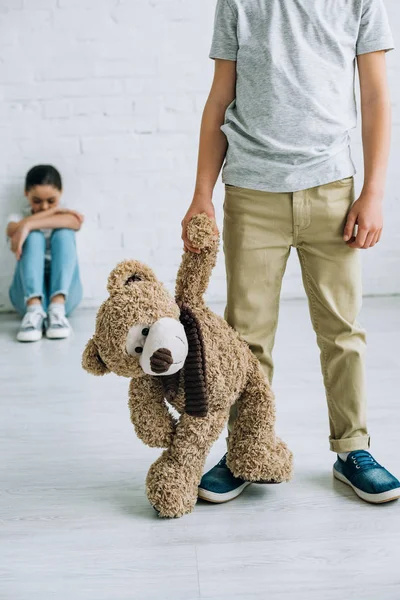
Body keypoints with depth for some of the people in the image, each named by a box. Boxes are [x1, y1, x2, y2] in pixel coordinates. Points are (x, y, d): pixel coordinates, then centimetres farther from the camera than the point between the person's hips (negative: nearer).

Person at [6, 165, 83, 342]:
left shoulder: (68, 215, 13)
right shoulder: (18, 218, 15)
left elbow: (74, 222, -15)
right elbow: (13, 231, -13)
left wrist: (28, 225, -24)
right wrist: (54, 211, -8)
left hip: (65, 294, 0)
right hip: (28, 295, 0)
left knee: (64, 234, -19)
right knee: (34, 236, -20)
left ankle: (57, 308, -38)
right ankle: (34, 310, -40)